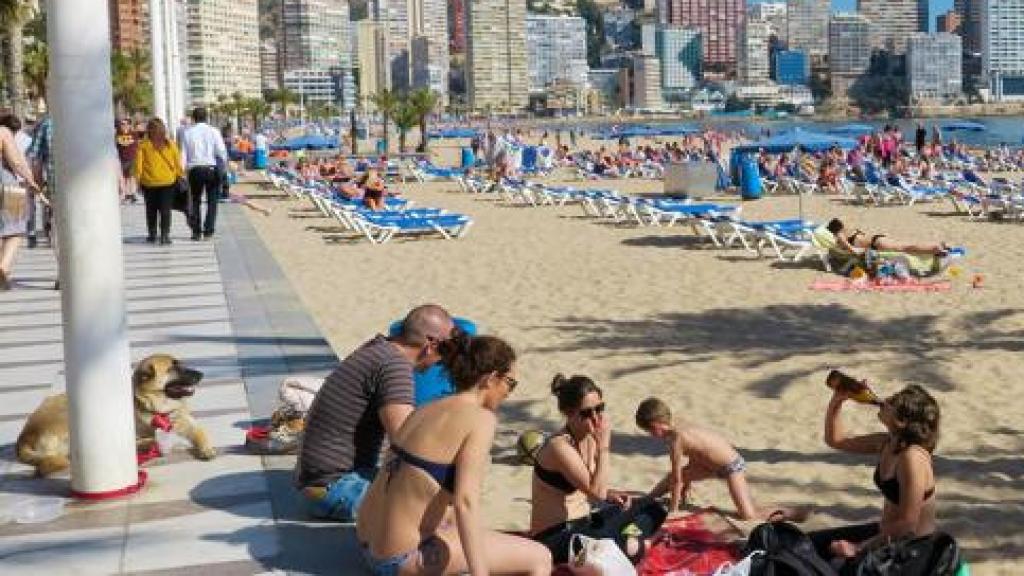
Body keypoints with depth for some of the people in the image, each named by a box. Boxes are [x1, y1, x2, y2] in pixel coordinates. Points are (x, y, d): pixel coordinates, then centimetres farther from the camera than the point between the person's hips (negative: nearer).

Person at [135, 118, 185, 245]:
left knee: (151, 210, 14)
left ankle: (152, 234, 21)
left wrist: (138, 179, 1)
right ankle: (165, 235, -6)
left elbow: (138, 164, -6)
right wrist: (181, 176, 12)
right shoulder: (170, 144, -2)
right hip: (168, 182, 0)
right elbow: (178, 163, 2)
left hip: (149, 183, 0)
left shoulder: (143, 145, -6)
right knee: (165, 210, 2)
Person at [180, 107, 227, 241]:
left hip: (194, 169, 1)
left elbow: (183, 154, 2)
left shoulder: (187, 132, 3)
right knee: (212, 201, 7)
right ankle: (208, 231, 1)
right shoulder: (213, 131, 0)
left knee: (195, 201, 13)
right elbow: (221, 152, -5)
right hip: (211, 168, -1)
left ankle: (196, 231, 8)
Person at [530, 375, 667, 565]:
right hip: (555, 538, -9)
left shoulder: (590, 438, 2)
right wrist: (604, 445, -26)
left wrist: (611, 495, -4)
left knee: (651, 508, 11)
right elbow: (597, 492, -28)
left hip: (583, 524, 9)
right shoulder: (559, 446, -23)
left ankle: (627, 539, -8)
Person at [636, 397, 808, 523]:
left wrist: (673, 511, -10)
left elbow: (677, 480, -19)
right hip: (714, 463, 10)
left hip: (732, 466, -10)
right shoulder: (679, 428, 0)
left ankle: (790, 513, -6)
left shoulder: (675, 439, -25)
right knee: (670, 477, 18)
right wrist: (685, 490, 25)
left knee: (748, 516, -18)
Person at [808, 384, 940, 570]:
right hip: (886, 533, 9)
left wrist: (860, 548, -20)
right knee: (811, 543, 8)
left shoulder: (913, 458, -27)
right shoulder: (886, 443, -2)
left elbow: (907, 524, -26)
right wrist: (837, 401, -5)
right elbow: (835, 439, 11)